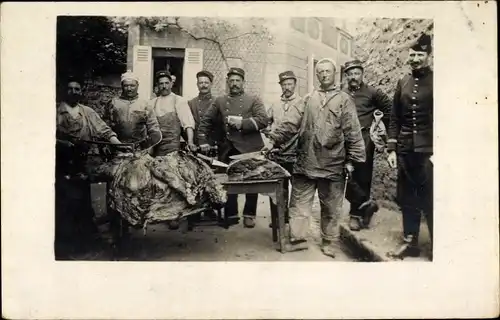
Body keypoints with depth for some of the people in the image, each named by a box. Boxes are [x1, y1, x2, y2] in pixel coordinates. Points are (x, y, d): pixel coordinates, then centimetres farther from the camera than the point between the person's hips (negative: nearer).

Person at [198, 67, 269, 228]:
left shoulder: (254, 100, 7)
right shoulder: (219, 101, 14)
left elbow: (263, 120, -6)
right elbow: (206, 121, 14)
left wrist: (242, 123, -15)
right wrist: (203, 141, 4)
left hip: (250, 148, -2)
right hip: (228, 150, 2)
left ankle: (249, 215, 18)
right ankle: (231, 215, 17)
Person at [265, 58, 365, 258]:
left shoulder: (344, 100, 2)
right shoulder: (308, 99, 12)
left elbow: (353, 132, -2)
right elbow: (291, 124, 7)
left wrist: (352, 159, -8)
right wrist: (273, 140, -3)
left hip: (332, 165, -3)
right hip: (305, 162, 3)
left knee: (330, 207, 9)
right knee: (299, 203, 6)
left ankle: (330, 242, 24)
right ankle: (298, 238, 19)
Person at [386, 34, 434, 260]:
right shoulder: (403, 83, 11)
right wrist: (392, 148, 6)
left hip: (429, 152, -4)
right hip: (405, 151, 5)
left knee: (429, 201, -1)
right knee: (407, 199, 10)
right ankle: (410, 242, 22)